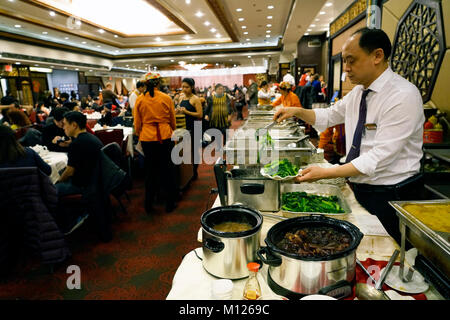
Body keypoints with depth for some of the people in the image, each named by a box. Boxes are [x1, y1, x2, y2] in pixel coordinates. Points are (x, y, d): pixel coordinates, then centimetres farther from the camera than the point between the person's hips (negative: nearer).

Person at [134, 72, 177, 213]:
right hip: (165, 137, -1)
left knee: (150, 171, 12)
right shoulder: (166, 98, -3)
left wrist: (139, 134, 24)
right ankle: (170, 204, 20)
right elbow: (173, 121, 8)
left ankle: (149, 205, 22)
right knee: (167, 170, 10)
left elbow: (137, 124, 6)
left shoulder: (140, 100, 0)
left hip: (147, 139, 1)